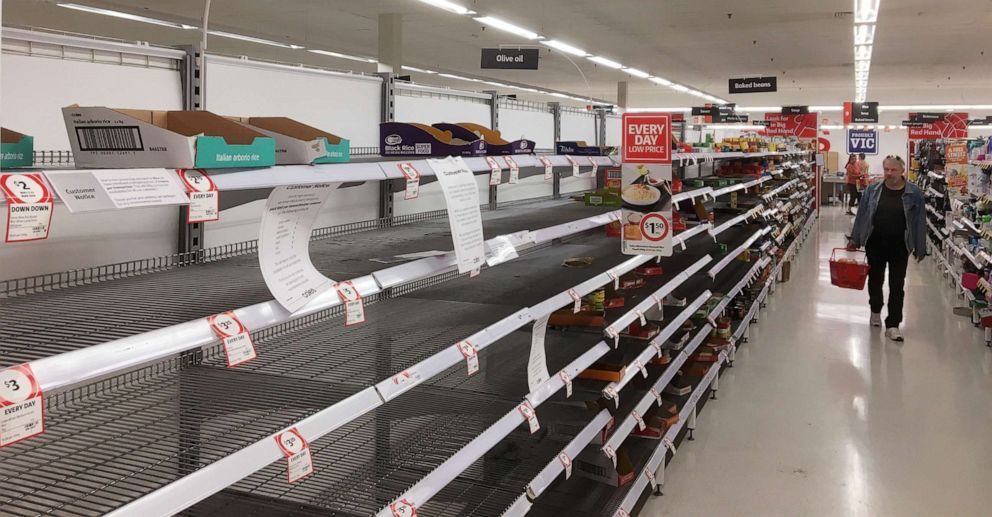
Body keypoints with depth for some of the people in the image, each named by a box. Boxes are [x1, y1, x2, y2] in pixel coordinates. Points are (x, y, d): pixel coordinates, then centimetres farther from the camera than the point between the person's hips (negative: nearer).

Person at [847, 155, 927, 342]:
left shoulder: (914, 193, -5)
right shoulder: (872, 190, 0)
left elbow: (920, 221, -1)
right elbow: (862, 215, 5)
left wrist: (920, 248, -1)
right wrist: (854, 239, 4)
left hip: (899, 247, -2)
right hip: (875, 244, 2)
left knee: (897, 285, 0)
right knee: (875, 279, 17)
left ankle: (893, 325, 6)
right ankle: (875, 310, 41)